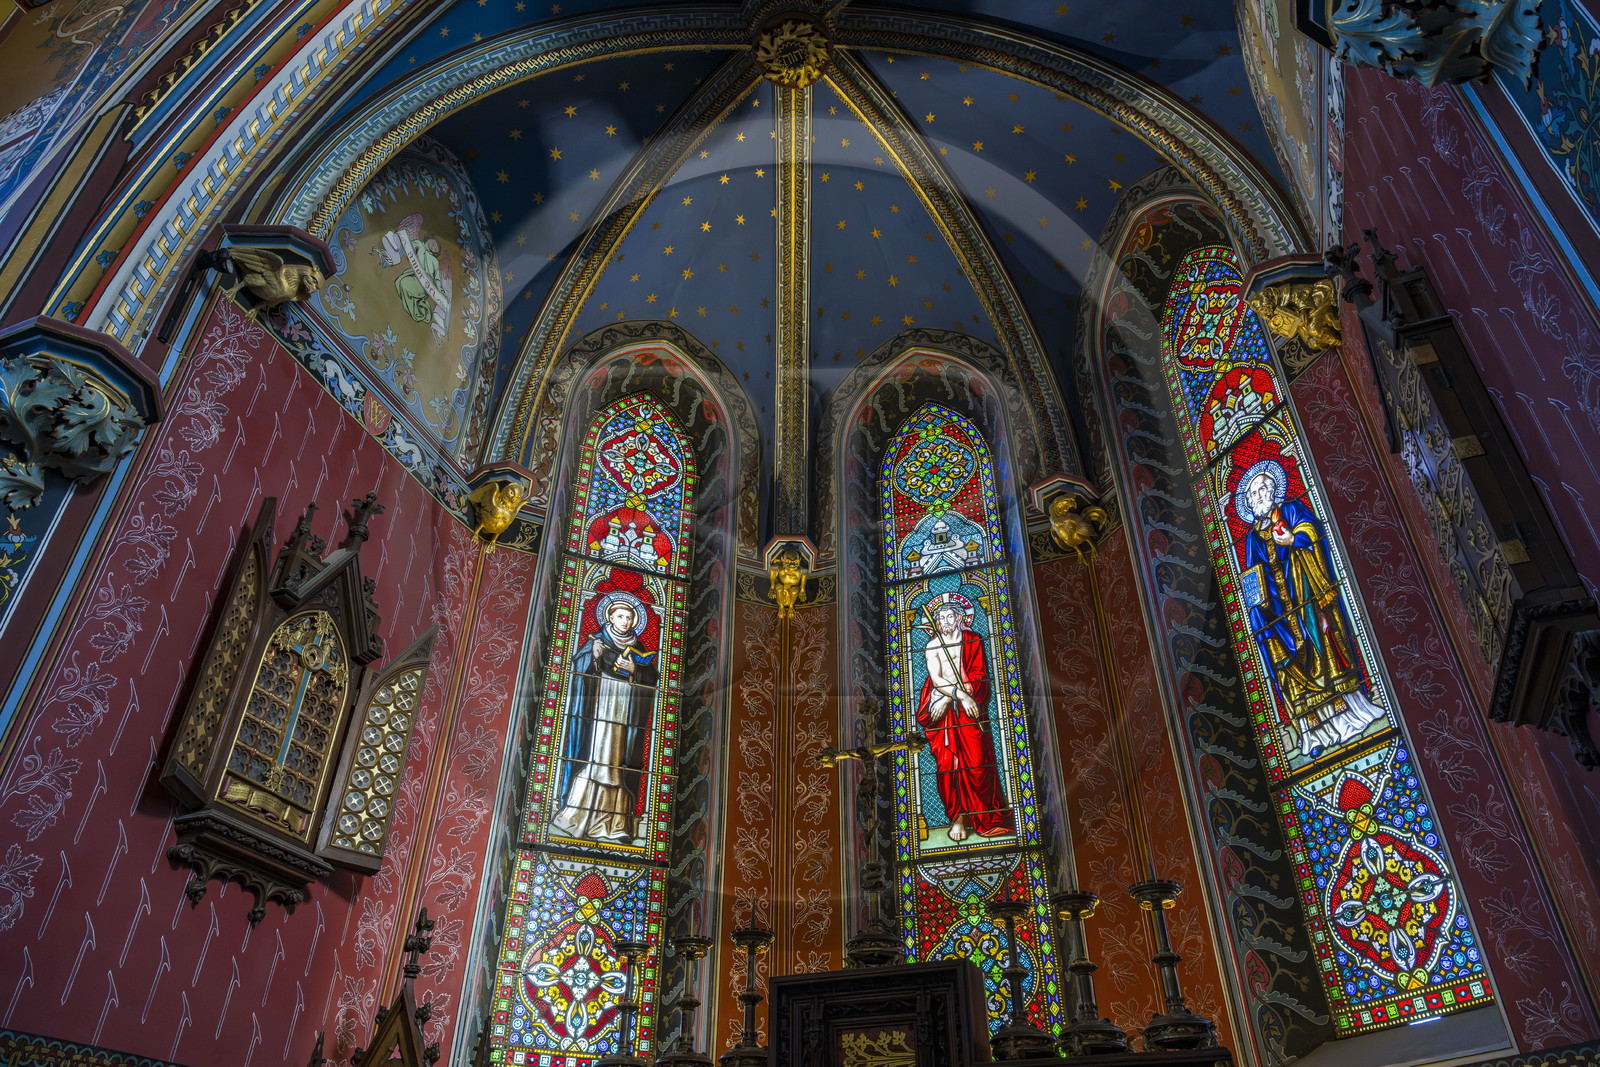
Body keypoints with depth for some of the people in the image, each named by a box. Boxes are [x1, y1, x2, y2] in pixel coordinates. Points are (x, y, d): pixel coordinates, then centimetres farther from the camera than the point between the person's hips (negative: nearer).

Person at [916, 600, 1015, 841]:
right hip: (942, 707, 1)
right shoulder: (932, 646, 10)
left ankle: (986, 817, -4)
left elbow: (978, 675, 1)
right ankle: (958, 818, -4)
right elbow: (936, 679, -1)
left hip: (969, 704, -1)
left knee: (977, 762, -9)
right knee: (948, 762, -8)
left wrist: (949, 698, -9)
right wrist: (961, 695, -16)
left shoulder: (973, 641, 10)